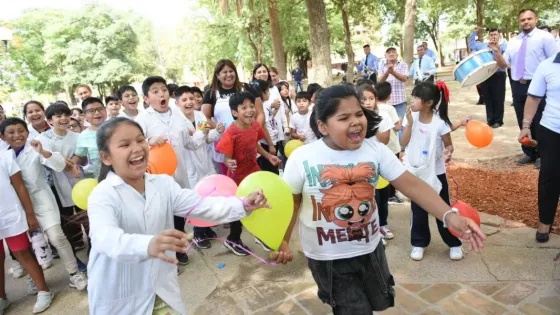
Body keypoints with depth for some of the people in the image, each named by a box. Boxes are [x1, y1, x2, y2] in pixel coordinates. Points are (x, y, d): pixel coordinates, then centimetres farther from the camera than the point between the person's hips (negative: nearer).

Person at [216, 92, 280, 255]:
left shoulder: (256, 126, -7)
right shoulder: (231, 133, -27)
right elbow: (226, 158, -23)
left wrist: (268, 156, 8)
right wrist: (229, 163, -44)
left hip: (254, 172, 6)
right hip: (238, 177, -6)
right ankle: (233, 240, 34)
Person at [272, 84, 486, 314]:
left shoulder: (376, 149, -12)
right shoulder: (302, 158, -17)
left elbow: (411, 184, -14)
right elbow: (291, 202, -6)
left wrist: (449, 216, -26)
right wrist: (282, 242, -15)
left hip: (370, 249, 4)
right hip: (327, 258, -4)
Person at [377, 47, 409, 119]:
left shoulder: (403, 65, 5)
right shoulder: (382, 66, 8)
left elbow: (404, 78, -9)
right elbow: (380, 81, -3)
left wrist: (393, 72, -25)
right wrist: (387, 72, -23)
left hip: (400, 100, -1)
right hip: (386, 100, 1)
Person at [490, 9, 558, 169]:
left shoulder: (545, 37, -3)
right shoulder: (513, 41, 12)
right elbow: (503, 64, 10)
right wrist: (497, 52, -8)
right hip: (518, 86, 5)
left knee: (538, 123, 3)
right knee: (523, 123, 13)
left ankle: (541, 155, 19)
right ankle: (529, 154, 28)